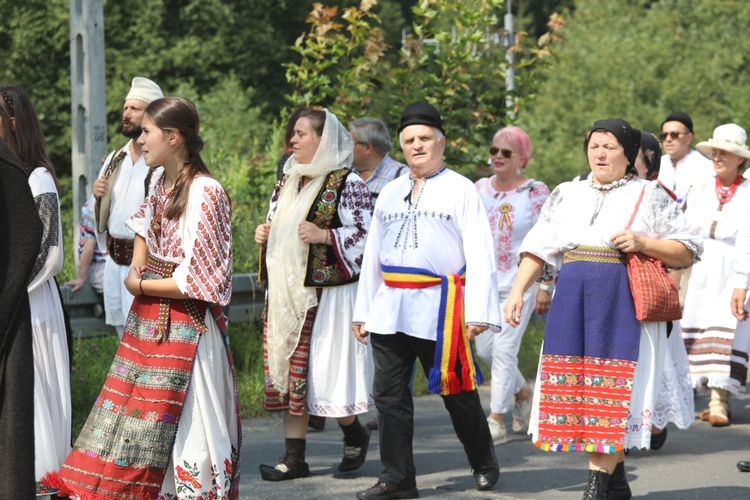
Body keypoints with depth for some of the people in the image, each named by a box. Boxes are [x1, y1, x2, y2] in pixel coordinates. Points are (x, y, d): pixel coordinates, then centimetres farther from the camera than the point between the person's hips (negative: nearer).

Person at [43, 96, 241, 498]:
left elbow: (197, 282, -19)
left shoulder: (205, 193, -17)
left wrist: (141, 286, -8)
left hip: (184, 325, -8)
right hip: (145, 318, 8)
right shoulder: (159, 180, 7)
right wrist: (135, 269, 8)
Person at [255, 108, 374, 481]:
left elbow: (368, 236, -12)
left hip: (326, 292, -7)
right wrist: (264, 235, 7)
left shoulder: (347, 185, -7)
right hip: (286, 292, 7)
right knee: (287, 367, 4)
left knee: (325, 365, -7)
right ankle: (294, 457, 7)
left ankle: (355, 434, 19)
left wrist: (325, 236, -22)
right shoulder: (288, 182, 16)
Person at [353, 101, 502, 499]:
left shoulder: (460, 189, 2)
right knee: (389, 395, 2)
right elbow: (373, 254, 21)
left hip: (439, 308, -5)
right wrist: (363, 310, 16)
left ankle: (484, 464, 23)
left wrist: (478, 312, -13)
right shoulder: (389, 193, 17)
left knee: (456, 391, 3)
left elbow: (479, 253, -5)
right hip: (389, 309, 5)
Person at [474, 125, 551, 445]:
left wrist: (546, 286, -11)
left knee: (504, 349, -10)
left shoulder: (536, 192, -5)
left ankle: (496, 421, -4)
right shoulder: (479, 189, 9)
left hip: (519, 283, -5)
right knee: (484, 348, 6)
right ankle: (522, 393, 33)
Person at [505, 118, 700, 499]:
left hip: (623, 301, -4)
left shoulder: (650, 196, 7)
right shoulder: (566, 195, 18)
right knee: (573, 388, 0)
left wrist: (643, 243, -11)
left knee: (611, 388, -9)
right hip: (571, 300, 4)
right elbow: (537, 249, 16)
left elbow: (687, 252, 4)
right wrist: (517, 291, 3)